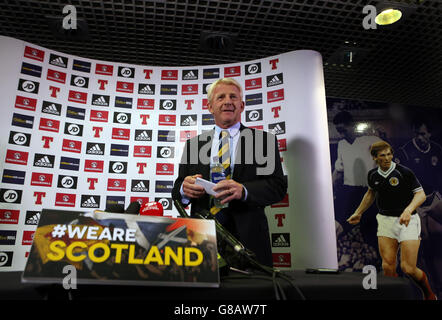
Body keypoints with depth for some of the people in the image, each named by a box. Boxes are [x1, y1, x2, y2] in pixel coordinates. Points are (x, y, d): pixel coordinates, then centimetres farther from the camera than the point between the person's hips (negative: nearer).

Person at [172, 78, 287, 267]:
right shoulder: (193, 144, 14)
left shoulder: (263, 141, 6)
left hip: (248, 239, -1)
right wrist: (184, 188, -12)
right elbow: (177, 192, 12)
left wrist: (243, 190, -21)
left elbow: (278, 186, -3)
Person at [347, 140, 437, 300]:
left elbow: (421, 194, -9)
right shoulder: (372, 175, 4)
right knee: (388, 266, -3)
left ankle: (429, 293, 26)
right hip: (385, 220, 4)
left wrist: (408, 210, -27)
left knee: (408, 268, -5)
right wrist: (358, 213, 27)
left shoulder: (404, 172, -11)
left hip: (407, 220, -4)